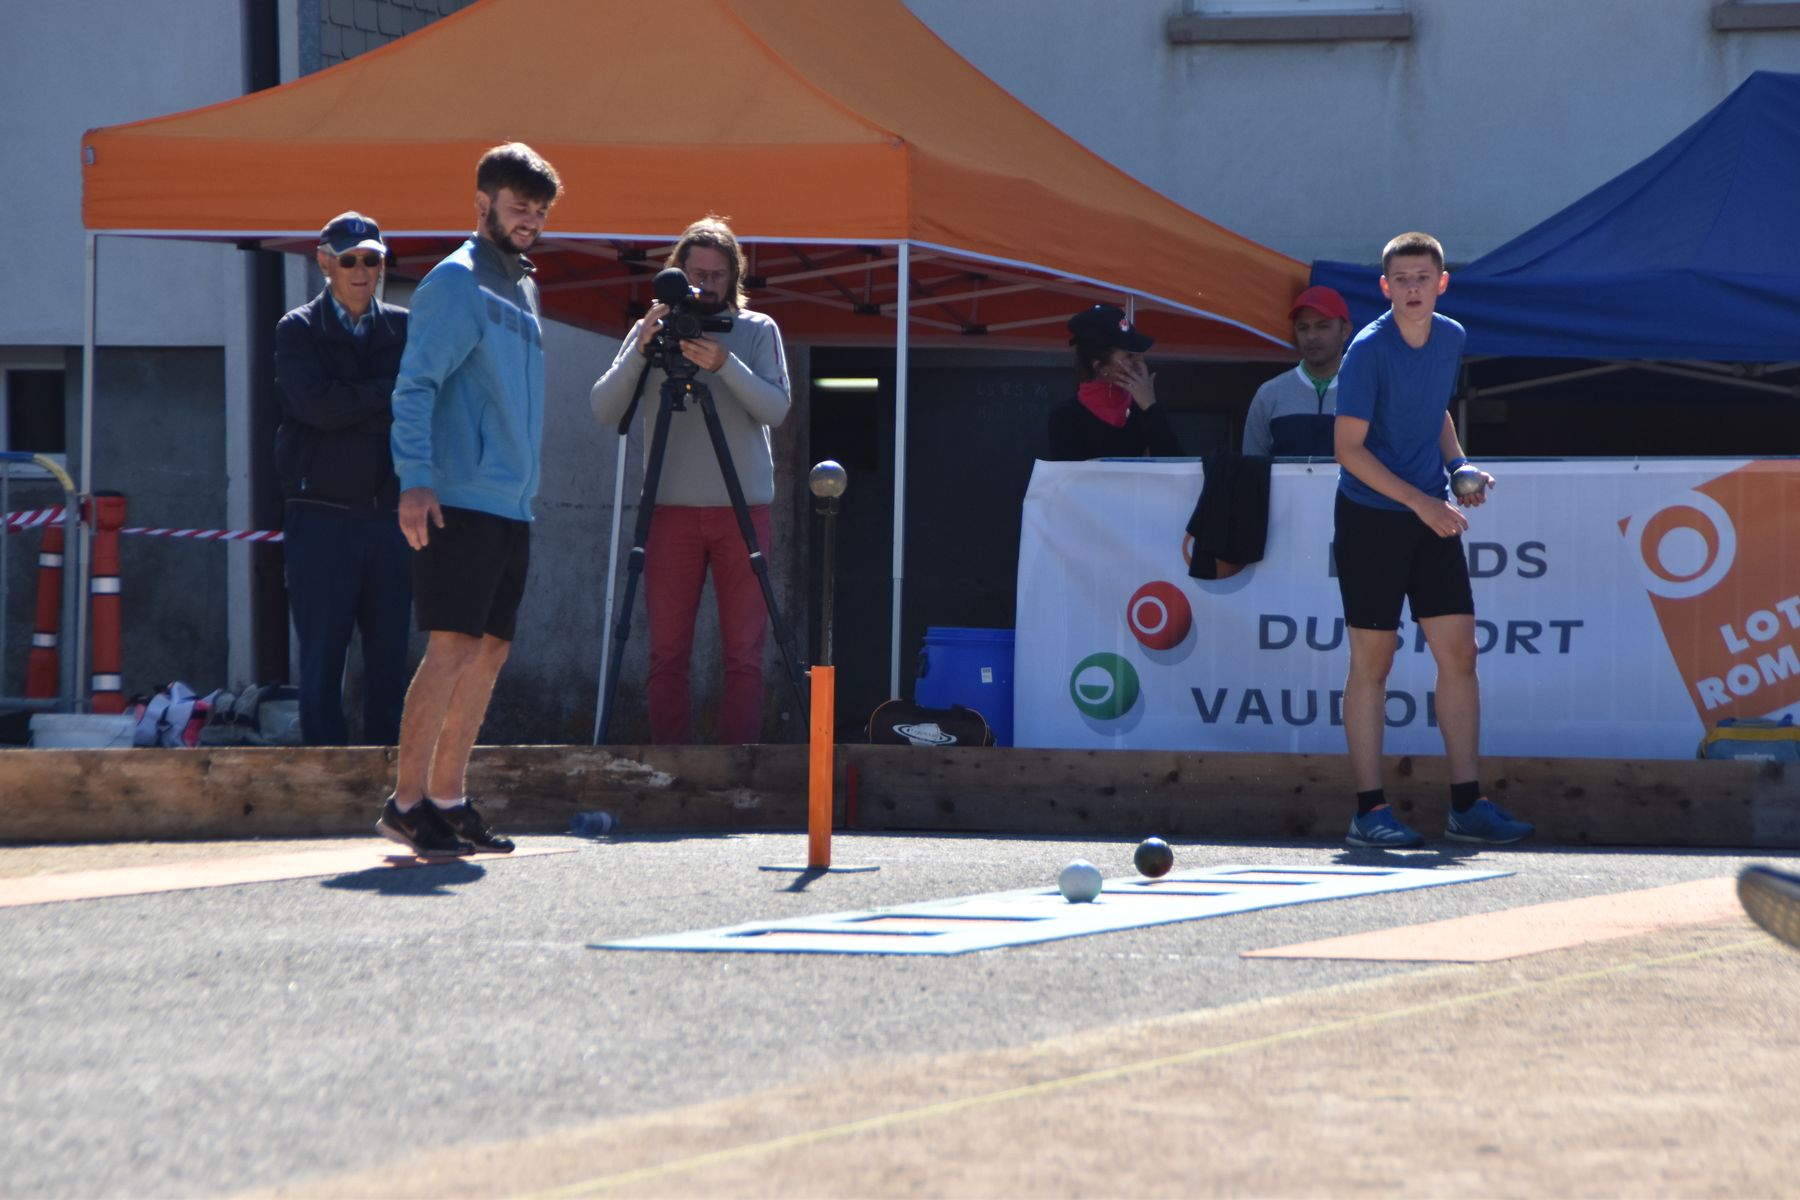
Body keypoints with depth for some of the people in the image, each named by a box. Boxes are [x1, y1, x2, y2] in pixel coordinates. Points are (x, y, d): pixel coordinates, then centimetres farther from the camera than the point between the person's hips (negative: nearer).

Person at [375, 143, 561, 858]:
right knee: (453, 646, -13)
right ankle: (406, 801, -11)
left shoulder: (521, 289, 20)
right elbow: (415, 385, -15)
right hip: (459, 503, -9)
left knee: (490, 651, 8)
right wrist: (416, 479, -25)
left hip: (511, 507, 9)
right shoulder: (457, 282, -7)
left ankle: (448, 799, 13)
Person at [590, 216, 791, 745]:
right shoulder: (650, 331, 8)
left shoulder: (758, 331, 7)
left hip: (743, 508, -1)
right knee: (667, 652, -2)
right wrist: (640, 352, -14)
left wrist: (725, 365, -19)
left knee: (743, 652, -4)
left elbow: (776, 408, -6)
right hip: (671, 509, 1)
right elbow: (603, 409, 0)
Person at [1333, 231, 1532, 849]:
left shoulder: (1451, 338, 5)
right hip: (1370, 519, -6)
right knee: (1372, 661, -1)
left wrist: (1458, 464, 4)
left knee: (1459, 653, 2)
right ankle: (1369, 809, 4)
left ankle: (1466, 804, 7)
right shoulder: (1367, 351, -15)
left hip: (1432, 520, 6)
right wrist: (1421, 502, -19)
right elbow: (1349, 450, -16)